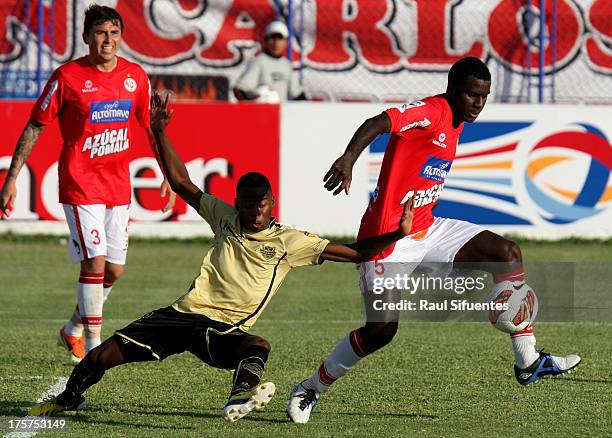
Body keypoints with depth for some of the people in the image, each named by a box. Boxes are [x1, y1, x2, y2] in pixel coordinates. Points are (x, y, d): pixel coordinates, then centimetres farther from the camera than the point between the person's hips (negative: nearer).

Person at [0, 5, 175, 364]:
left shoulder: (136, 77, 3)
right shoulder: (67, 77, -9)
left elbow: (153, 127, 16)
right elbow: (35, 127, -4)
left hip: (118, 186, 5)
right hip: (80, 184, -5)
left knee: (114, 270, 8)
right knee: (95, 262, -15)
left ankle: (74, 330, 30)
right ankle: (94, 347, -6)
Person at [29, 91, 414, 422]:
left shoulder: (291, 242, 0)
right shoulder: (226, 218, 8)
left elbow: (356, 253, -2)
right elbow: (181, 183, 14)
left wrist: (396, 234, -15)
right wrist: (160, 132, 8)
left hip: (225, 331, -3)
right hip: (184, 314, 3)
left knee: (259, 346, -39)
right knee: (102, 357, -2)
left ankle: (241, 396, -67)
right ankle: (68, 399, 26)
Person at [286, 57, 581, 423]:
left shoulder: (456, 122, 11)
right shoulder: (431, 112, -17)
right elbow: (377, 123, -35)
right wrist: (349, 158, -52)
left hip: (426, 227, 9)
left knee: (507, 253, -4)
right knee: (382, 329, -14)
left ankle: (528, 363, 0)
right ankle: (311, 389, 8)